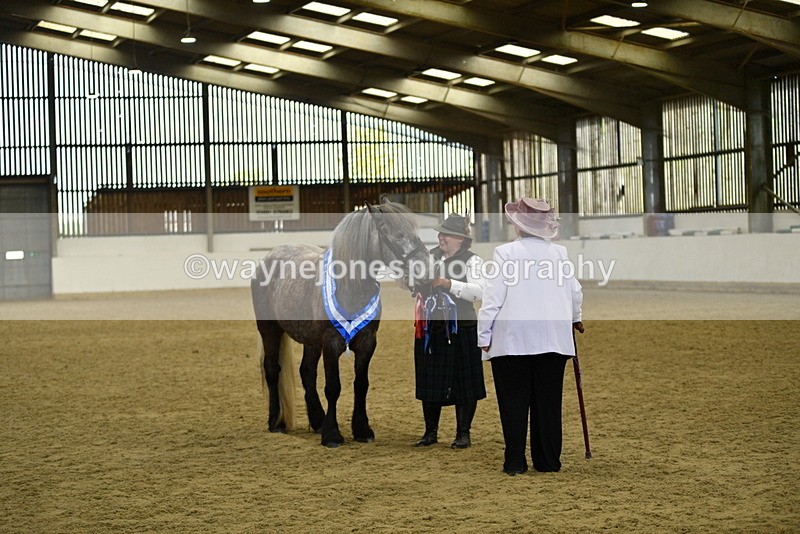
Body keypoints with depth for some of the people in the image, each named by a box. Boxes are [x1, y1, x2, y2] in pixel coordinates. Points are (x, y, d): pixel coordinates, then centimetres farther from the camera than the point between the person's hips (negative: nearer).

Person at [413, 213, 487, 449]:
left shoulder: (472, 261, -6)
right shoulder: (430, 257, 9)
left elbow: (478, 291, -18)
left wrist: (449, 283, -24)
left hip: (460, 329, -5)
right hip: (429, 329, 5)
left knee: (463, 382, 4)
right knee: (429, 382, 11)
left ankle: (463, 433, 15)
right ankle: (430, 431, 22)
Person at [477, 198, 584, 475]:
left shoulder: (505, 252, -7)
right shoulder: (560, 252, 5)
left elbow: (492, 298, -8)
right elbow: (575, 291, 13)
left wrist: (484, 336, 0)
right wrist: (575, 318, 34)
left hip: (512, 338, -3)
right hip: (553, 336, 3)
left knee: (514, 401, 3)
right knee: (548, 401, 9)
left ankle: (515, 461, 3)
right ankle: (548, 460, 12)